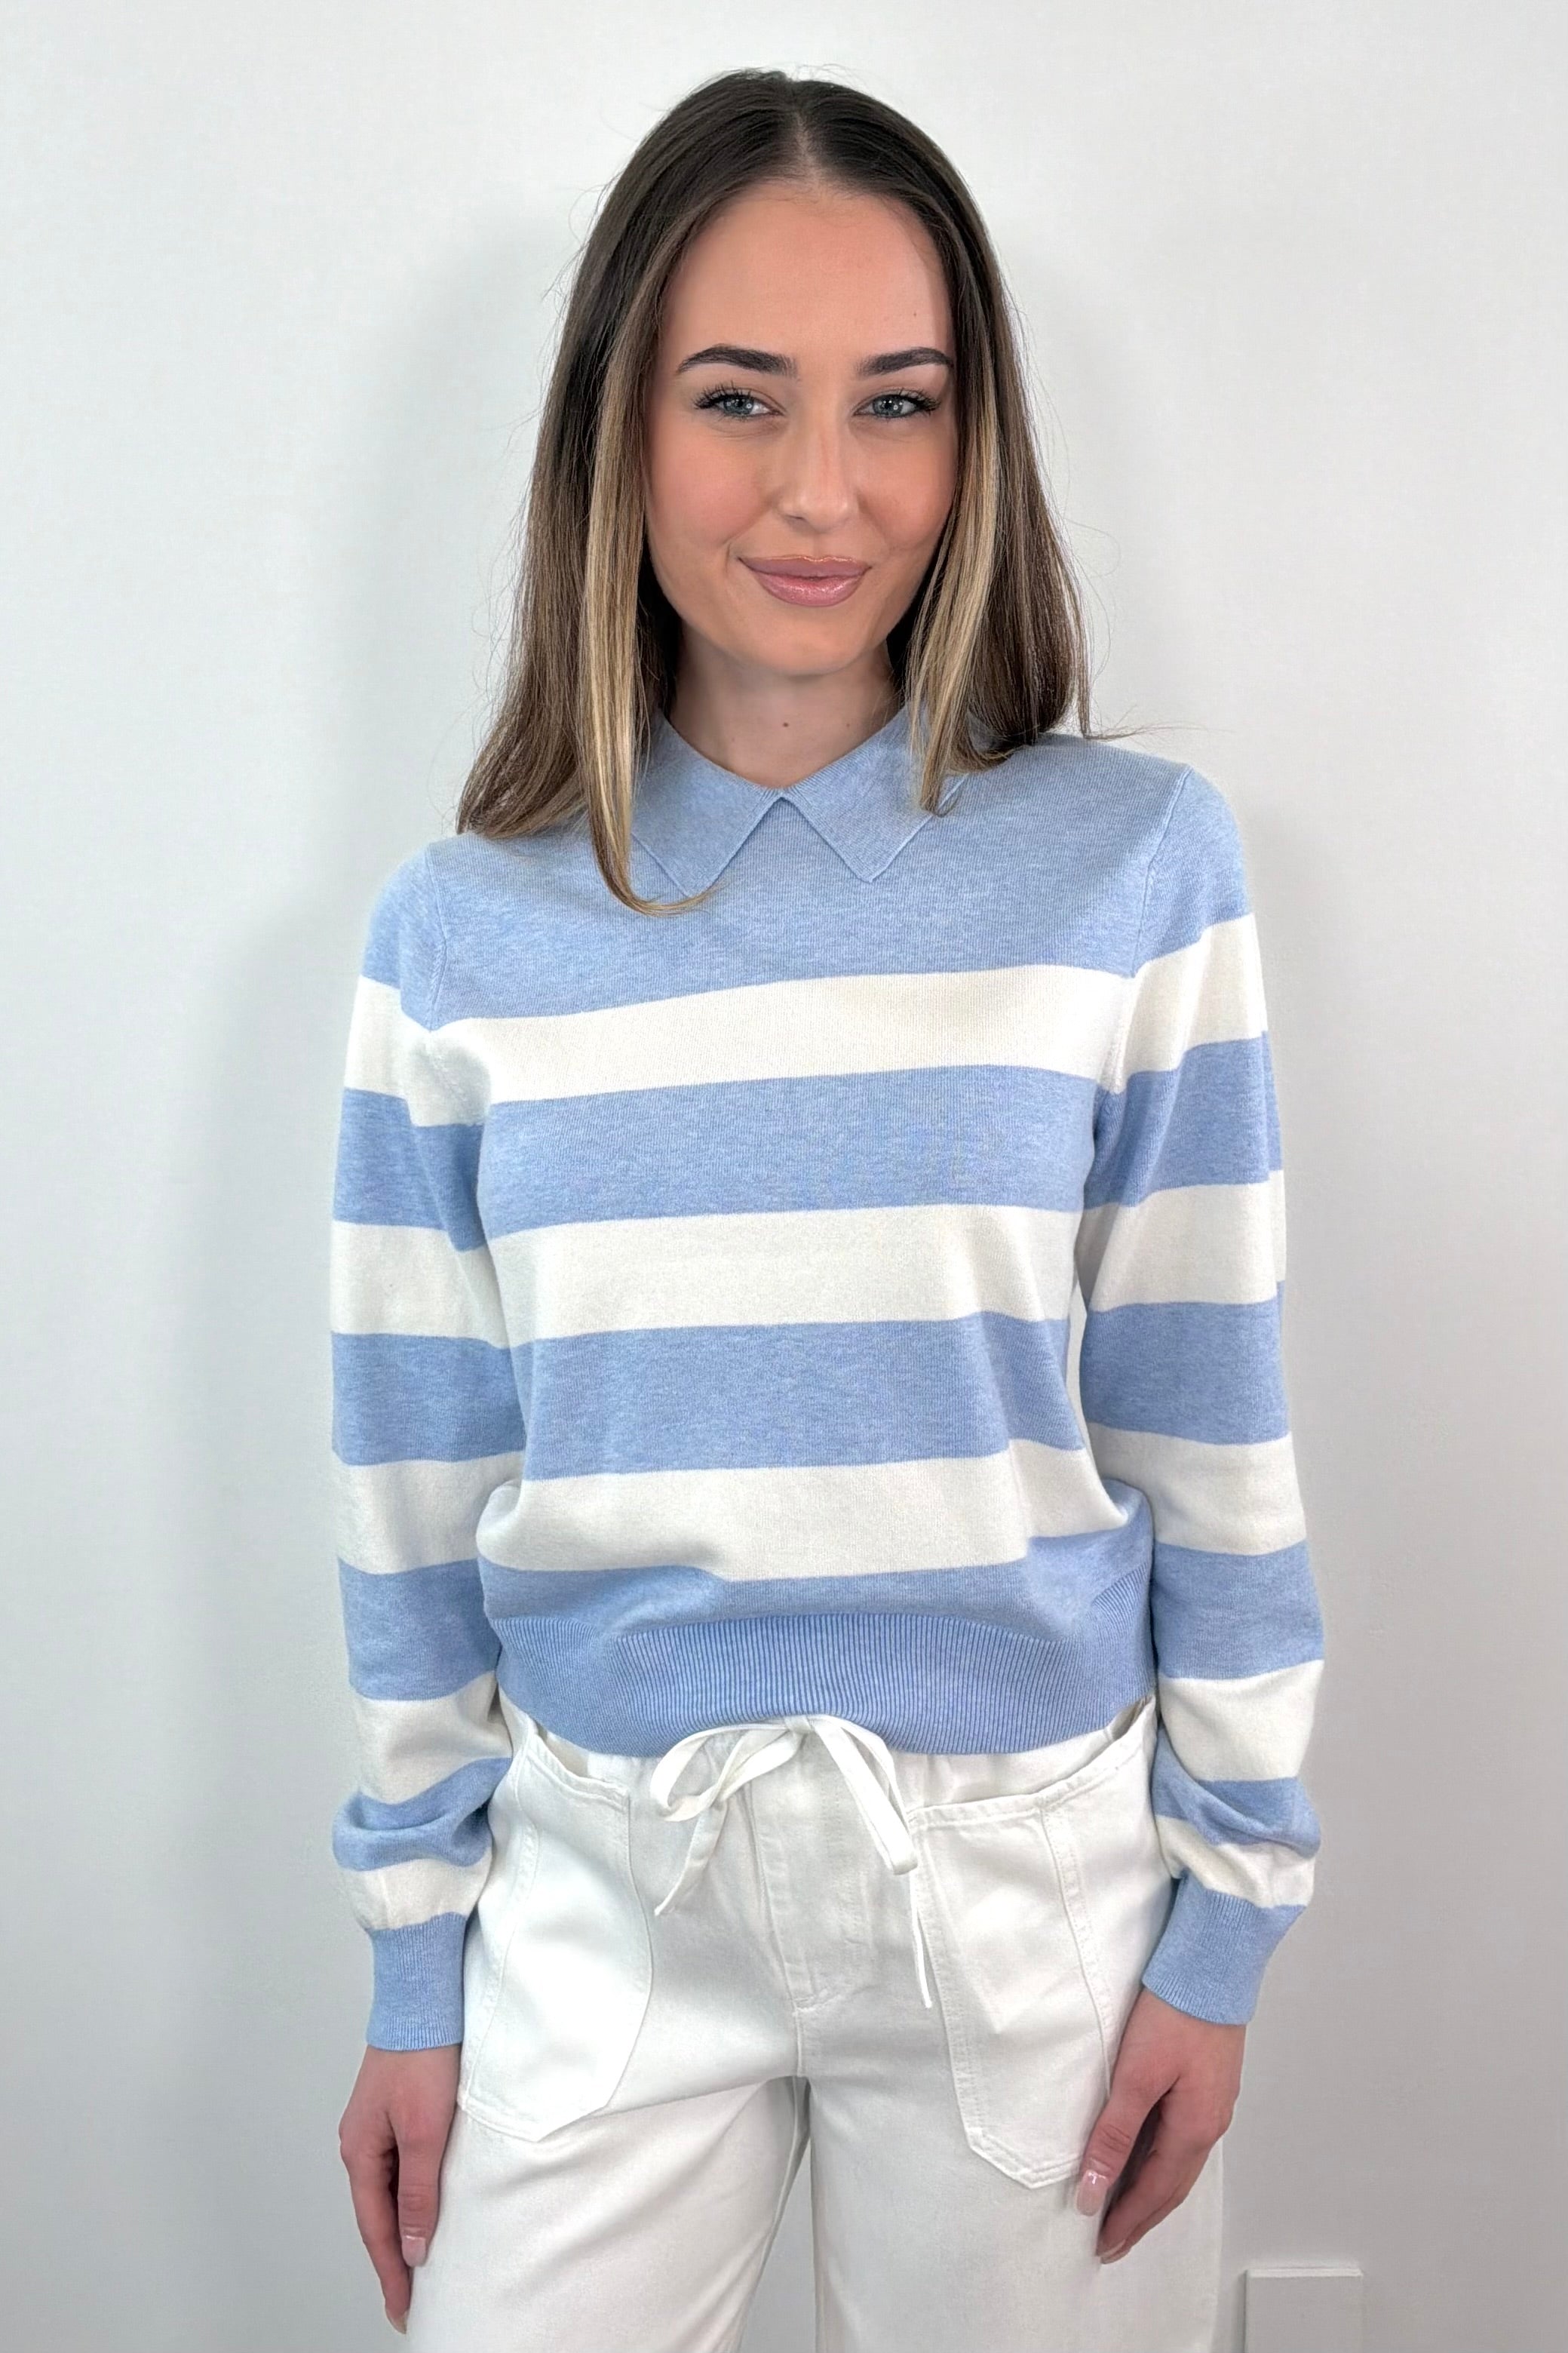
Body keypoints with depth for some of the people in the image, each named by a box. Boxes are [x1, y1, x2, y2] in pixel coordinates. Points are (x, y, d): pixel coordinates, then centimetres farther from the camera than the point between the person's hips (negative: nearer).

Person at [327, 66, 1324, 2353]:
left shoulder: (1137, 861, -8)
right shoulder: (460, 930, -4)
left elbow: (1210, 1432, -4)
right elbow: (416, 1486, 1)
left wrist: (1229, 1915, -1)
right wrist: (410, 1959, 5)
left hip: (1028, 1870, 0)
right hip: (598, 1875, 2)